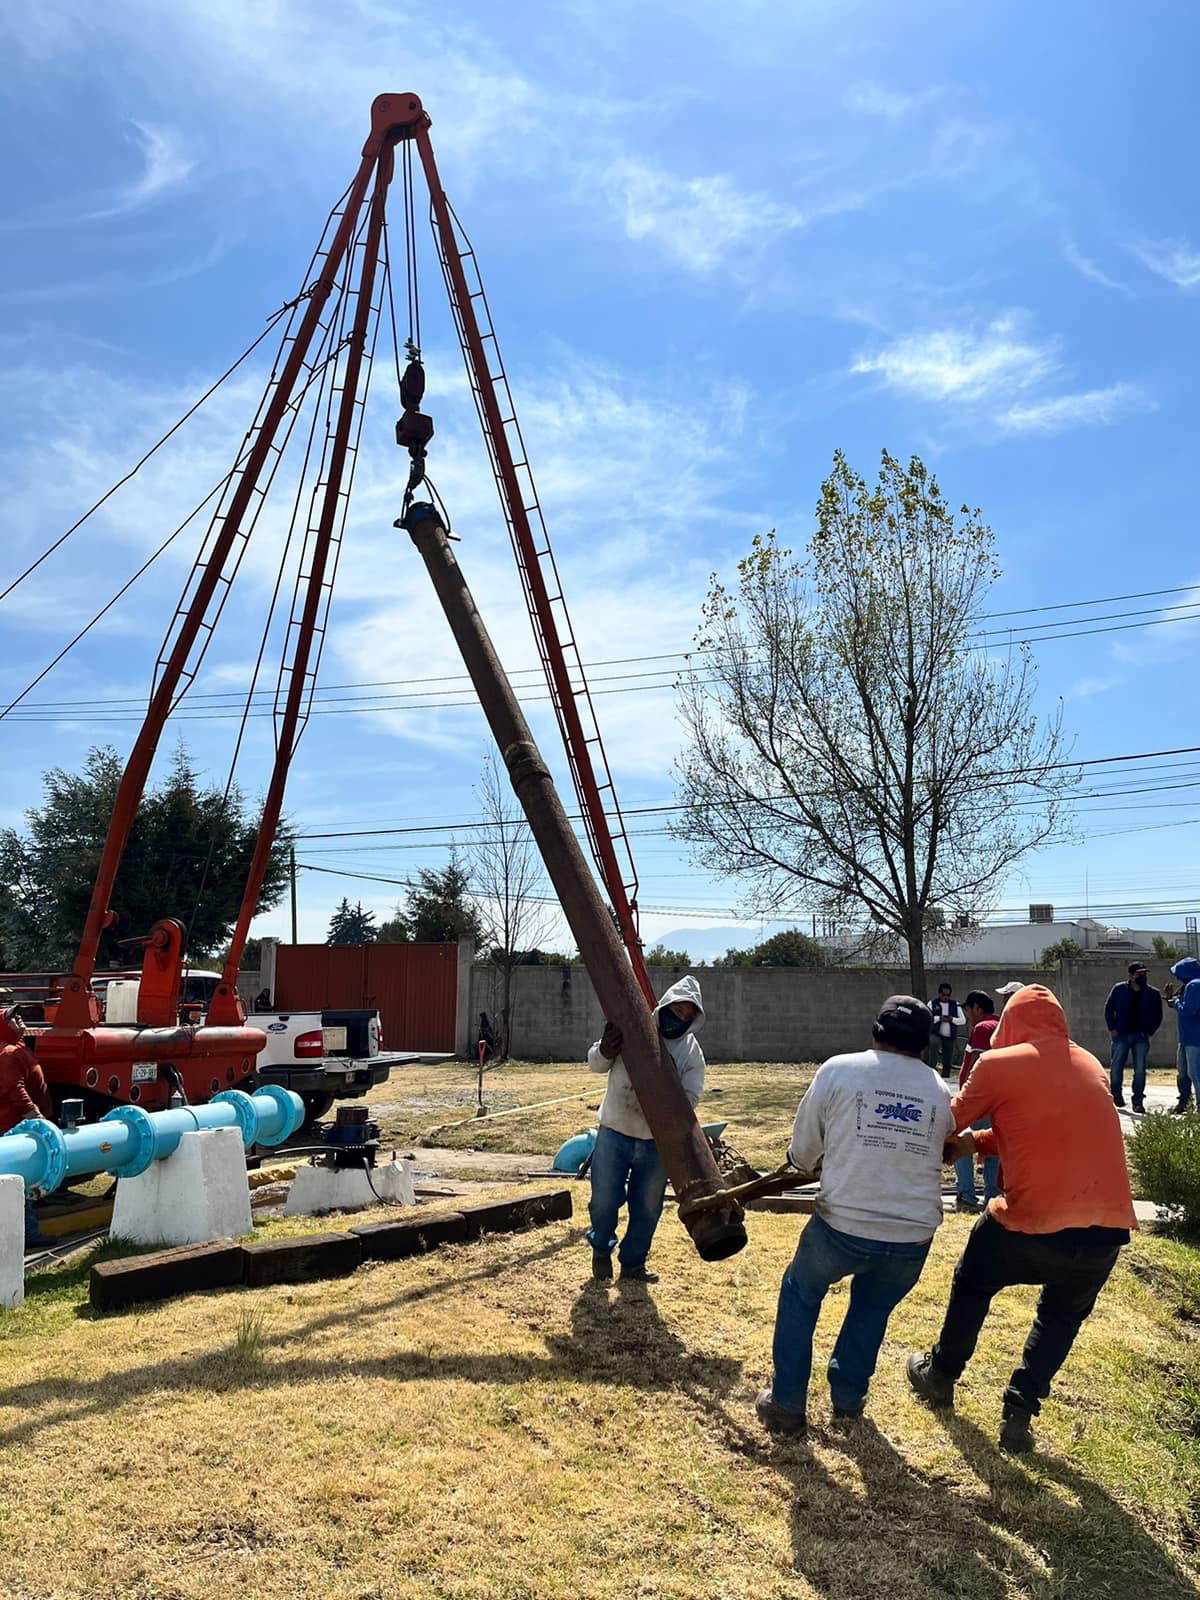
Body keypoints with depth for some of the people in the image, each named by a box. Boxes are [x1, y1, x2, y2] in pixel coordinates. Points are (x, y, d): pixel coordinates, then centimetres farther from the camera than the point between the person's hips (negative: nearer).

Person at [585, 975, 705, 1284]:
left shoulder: (692, 1052, -3)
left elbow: (691, 1096, -4)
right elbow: (595, 1064, -4)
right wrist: (605, 1051, -27)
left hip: (658, 1141, 2)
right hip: (614, 1133, -2)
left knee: (647, 1209, 12)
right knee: (604, 1200, 6)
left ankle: (633, 1264, 32)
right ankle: (601, 1248, 36)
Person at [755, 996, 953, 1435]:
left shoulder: (837, 1070, -2)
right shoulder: (939, 1091, 7)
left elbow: (802, 1155, 4)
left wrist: (820, 1161, 27)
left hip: (843, 1225, -2)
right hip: (914, 1236, 3)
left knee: (800, 1293, 24)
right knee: (873, 1307, 30)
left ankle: (787, 1405, 25)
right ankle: (847, 1397, 38)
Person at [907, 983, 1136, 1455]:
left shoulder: (998, 1065, -2)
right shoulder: (1091, 1066, 14)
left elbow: (950, 1123, 8)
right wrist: (981, 1142, 28)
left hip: (1031, 1226, -3)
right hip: (1108, 1231, 4)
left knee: (971, 1285, 26)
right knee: (1062, 1315, 30)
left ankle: (941, 1376, 42)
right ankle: (1019, 1414, 24)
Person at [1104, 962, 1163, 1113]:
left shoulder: (1153, 993, 2)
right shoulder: (1119, 989, 0)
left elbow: (1158, 1016, 11)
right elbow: (1108, 1009, 7)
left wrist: (1150, 1032, 1)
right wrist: (1112, 1028, 0)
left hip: (1141, 1037, 0)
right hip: (1121, 1035, 0)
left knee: (1140, 1070, -2)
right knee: (1115, 1067, 0)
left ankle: (1138, 1102, 5)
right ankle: (1116, 1095, 21)